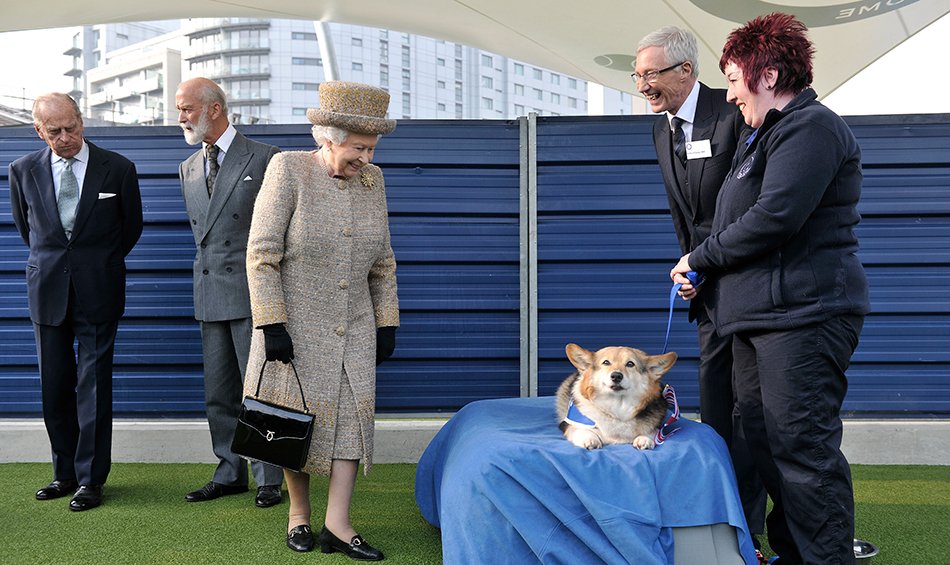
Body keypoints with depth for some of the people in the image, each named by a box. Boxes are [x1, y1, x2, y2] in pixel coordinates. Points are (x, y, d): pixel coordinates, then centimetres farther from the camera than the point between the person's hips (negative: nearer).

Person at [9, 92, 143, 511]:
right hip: (47, 290, 3)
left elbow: (131, 225, 11)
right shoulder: (23, 170, 3)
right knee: (54, 386, 7)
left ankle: (90, 478, 7)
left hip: (98, 291, -2)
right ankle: (65, 472, 20)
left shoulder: (117, 169, -3)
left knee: (94, 385, -1)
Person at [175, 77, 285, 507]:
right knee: (219, 393, 11)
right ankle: (231, 472, 24)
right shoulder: (188, 168, 16)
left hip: (251, 292, -6)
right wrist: (208, 270, 17)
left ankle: (268, 478, 10)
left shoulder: (264, 158, -4)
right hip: (209, 295, 6)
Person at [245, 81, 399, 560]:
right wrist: (271, 325, -17)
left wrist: (387, 324, 8)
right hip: (296, 325, -4)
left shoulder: (372, 180, 4)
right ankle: (299, 515, 22)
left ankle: (337, 524, 6)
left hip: (354, 327, 4)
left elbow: (382, 261, 11)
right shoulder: (288, 169, -11)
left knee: (353, 413, -1)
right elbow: (261, 253, -13)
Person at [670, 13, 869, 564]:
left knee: (803, 447, -7)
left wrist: (699, 258, -10)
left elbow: (775, 217, -22)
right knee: (766, 441, 14)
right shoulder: (769, 134, 22)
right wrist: (705, 271, 11)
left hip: (802, 313, -11)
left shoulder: (810, 127, -10)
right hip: (761, 315, 11)